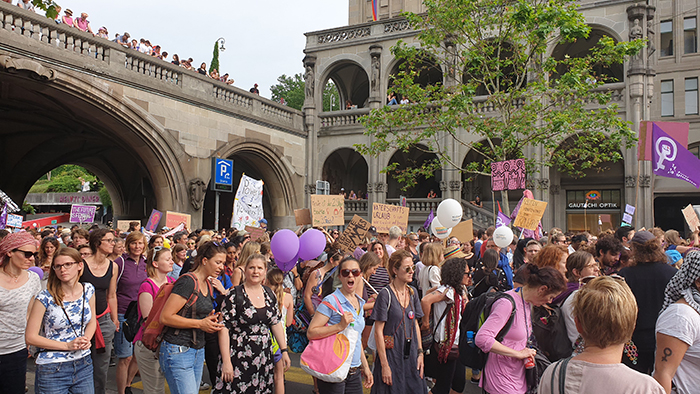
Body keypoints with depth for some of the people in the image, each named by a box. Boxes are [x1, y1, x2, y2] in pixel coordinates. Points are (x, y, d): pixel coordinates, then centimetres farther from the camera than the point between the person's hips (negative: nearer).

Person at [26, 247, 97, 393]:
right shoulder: (46, 297, -13)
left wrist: (86, 340, -8)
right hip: (52, 370, -4)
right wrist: (68, 345, -16)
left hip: (84, 364, 4)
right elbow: (30, 337, -9)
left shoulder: (88, 290, -1)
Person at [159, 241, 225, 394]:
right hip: (178, 352, -9)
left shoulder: (208, 284, 12)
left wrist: (209, 320, 4)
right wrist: (200, 324, -18)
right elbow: (165, 317, -19)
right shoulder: (187, 281, -15)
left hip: (198, 351, 9)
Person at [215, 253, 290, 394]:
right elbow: (224, 328, -11)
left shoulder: (269, 294, 8)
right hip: (239, 360, -4)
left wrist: (284, 351, 9)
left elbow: (276, 323, 14)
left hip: (264, 359, 5)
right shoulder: (235, 295, -9)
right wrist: (226, 362, -16)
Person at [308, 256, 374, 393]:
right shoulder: (331, 301, -13)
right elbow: (311, 333, -18)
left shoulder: (359, 302, 11)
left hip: (355, 372, 7)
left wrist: (365, 366, 20)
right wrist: (340, 326, -24)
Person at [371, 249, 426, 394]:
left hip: (411, 355, 6)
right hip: (392, 355, -6)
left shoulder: (412, 292, 6)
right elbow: (378, 332, -13)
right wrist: (384, 365, -15)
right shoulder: (386, 294, -13)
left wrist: (420, 353, 7)